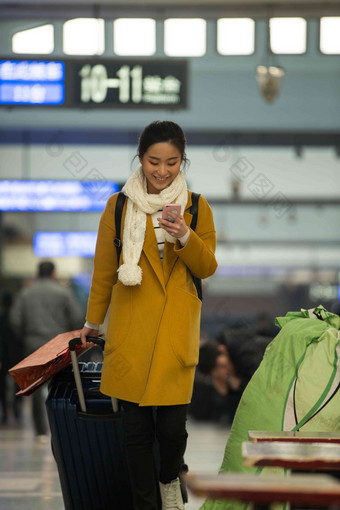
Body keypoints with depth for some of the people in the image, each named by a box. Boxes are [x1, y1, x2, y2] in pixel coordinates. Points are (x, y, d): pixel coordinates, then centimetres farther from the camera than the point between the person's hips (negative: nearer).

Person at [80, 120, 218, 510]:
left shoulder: (197, 208, 6)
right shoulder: (119, 206, 4)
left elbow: (207, 268, 3)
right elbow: (104, 269, 12)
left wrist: (185, 238, -16)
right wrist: (92, 321, 19)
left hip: (176, 330, 0)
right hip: (130, 329, 0)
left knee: (172, 427, -4)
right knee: (136, 429, 2)